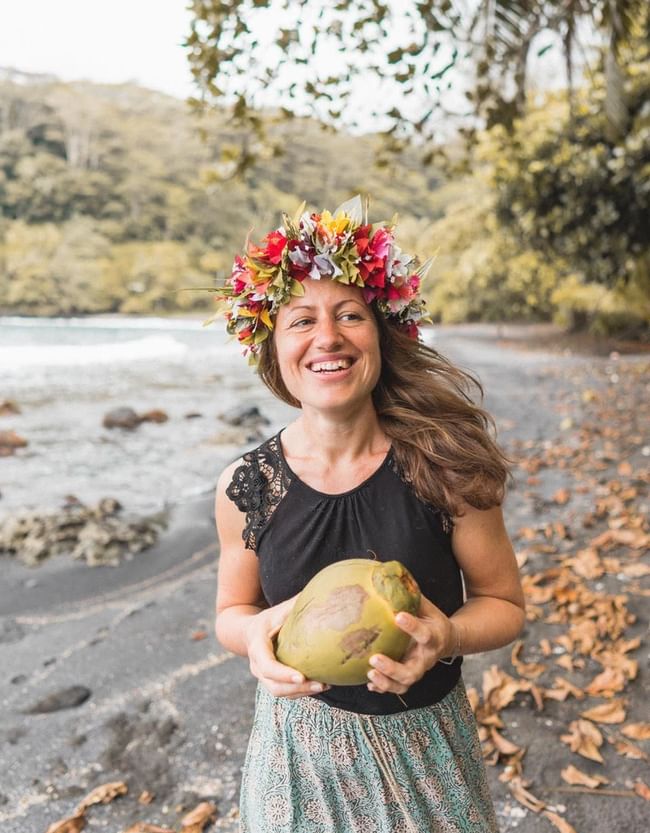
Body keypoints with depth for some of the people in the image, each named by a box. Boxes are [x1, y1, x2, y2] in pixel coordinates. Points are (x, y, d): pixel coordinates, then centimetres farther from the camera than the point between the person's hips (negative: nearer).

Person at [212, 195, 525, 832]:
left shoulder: (444, 466, -18)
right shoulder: (245, 487, -13)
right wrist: (256, 633, -20)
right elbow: (232, 611, 2)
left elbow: (504, 604, -6)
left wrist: (449, 636, -27)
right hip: (299, 751, 1)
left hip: (421, 750, -1)